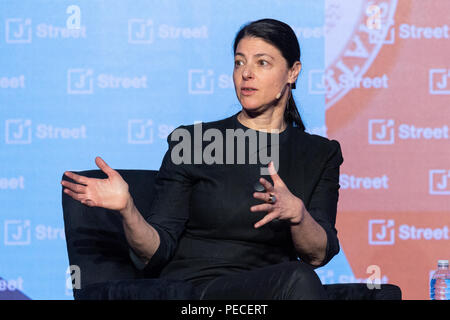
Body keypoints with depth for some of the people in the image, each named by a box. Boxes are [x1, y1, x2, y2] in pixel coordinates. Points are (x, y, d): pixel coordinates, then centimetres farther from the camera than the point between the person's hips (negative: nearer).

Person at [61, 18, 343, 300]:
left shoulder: (320, 153, 13)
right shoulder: (191, 142, 5)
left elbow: (319, 254, 0)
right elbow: (156, 253, 0)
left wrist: (296, 212, -22)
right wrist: (127, 208, -20)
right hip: (193, 291, -3)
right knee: (298, 279, -33)